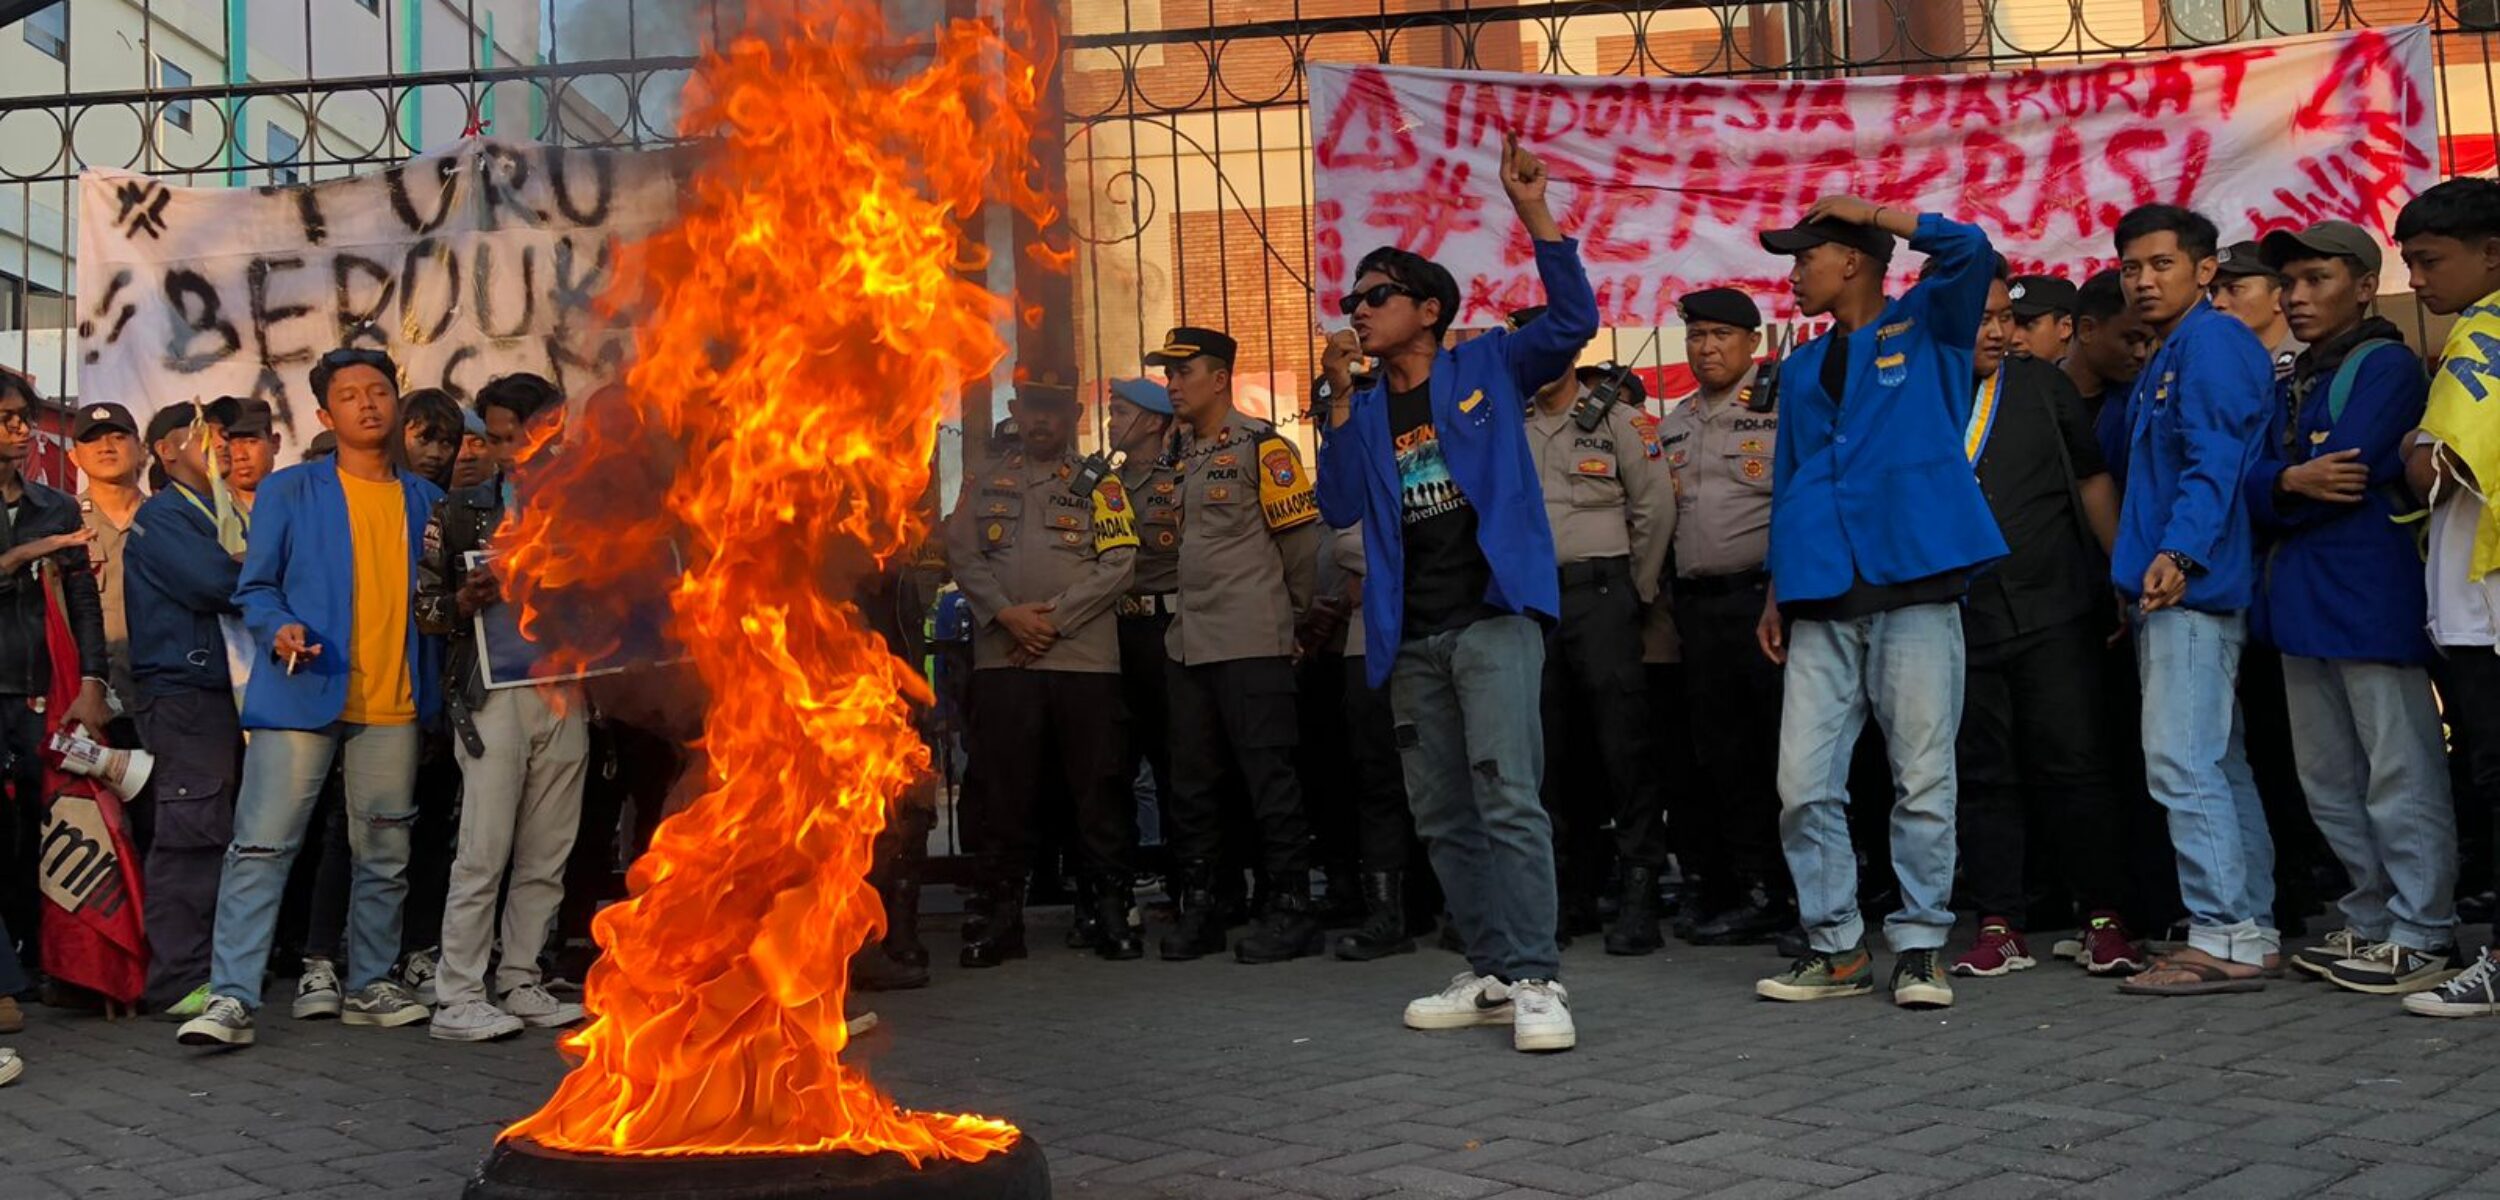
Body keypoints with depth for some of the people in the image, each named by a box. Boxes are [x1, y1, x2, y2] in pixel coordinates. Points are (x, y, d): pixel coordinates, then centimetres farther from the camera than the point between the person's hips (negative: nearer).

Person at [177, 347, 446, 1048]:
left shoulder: (426, 501, 13)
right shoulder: (289, 492, 5)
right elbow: (255, 588, 3)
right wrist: (279, 630, -15)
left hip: (394, 705, 3)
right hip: (303, 696, -3)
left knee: (385, 857, 9)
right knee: (261, 847, -7)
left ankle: (370, 986, 21)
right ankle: (231, 998, -5)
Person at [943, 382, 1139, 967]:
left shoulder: (1099, 483, 9)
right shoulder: (984, 482, 17)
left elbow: (1119, 563, -1)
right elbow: (962, 554, 6)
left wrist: (1052, 615, -9)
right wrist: (1007, 615, -9)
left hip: (1084, 655, -2)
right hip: (1001, 656, 2)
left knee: (1099, 786, -1)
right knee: (1000, 786, 2)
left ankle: (1114, 910, 7)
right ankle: (1003, 909, 10)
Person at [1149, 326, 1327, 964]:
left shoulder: (1262, 447, -7)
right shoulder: (1179, 453, 15)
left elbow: (1302, 540, -5)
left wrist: (1292, 612, 5)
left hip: (1251, 645, -8)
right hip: (1187, 641, 8)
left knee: (1269, 777, -4)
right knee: (1191, 781, 10)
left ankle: (1291, 908, 3)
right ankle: (1199, 907, 19)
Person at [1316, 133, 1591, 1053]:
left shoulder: (1488, 367, 6)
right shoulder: (1365, 410, 15)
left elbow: (1573, 320, -6)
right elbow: (1340, 507, 3)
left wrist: (1534, 215, -14)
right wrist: (1339, 401, -4)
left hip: (1493, 615, -5)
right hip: (1410, 634, 6)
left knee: (1507, 797, -16)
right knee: (1442, 816, 8)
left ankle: (1537, 980, -14)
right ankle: (1493, 973, 17)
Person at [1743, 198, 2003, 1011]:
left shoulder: (1925, 328, 7)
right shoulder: (1801, 369, 20)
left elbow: (1969, 250, -12)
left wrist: (1869, 210, -2)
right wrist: (1776, 594, 16)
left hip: (1914, 584, -4)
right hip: (1822, 601, 5)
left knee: (1923, 779, -2)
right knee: (1805, 784, -2)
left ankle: (1920, 946, 7)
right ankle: (1836, 945, 8)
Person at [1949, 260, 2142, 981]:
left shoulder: (2042, 386, 8)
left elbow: (2093, 481, 10)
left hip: (2054, 615, 0)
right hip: (1958, 620, 0)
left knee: (2074, 768, -1)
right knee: (1983, 777, 6)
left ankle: (2104, 918, 9)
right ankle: (2000, 927, 14)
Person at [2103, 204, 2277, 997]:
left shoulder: (2210, 342, -7)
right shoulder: (2166, 359, 23)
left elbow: (2215, 462, -19)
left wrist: (2179, 553, -31)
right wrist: (2140, 572, 17)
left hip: (2193, 586, -11)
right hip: (2170, 590, 11)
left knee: (2182, 762, -13)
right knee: (2218, 764, 12)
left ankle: (2224, 940, -11)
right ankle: (2251, 932, 17)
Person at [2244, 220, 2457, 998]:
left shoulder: (2385, 365, -4)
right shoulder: (2294, 386, 20)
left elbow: (2348, 471, -17)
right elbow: (2254, 476, 7)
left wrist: (2275, 494, -2)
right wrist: (2293, 482, -13)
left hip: (2369, 597, -9)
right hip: (2300, 603, 9)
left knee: (2399, 776, -5)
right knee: (2329, 783, 12)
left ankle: (2420, 939, 0)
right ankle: (2370, 925, 22)